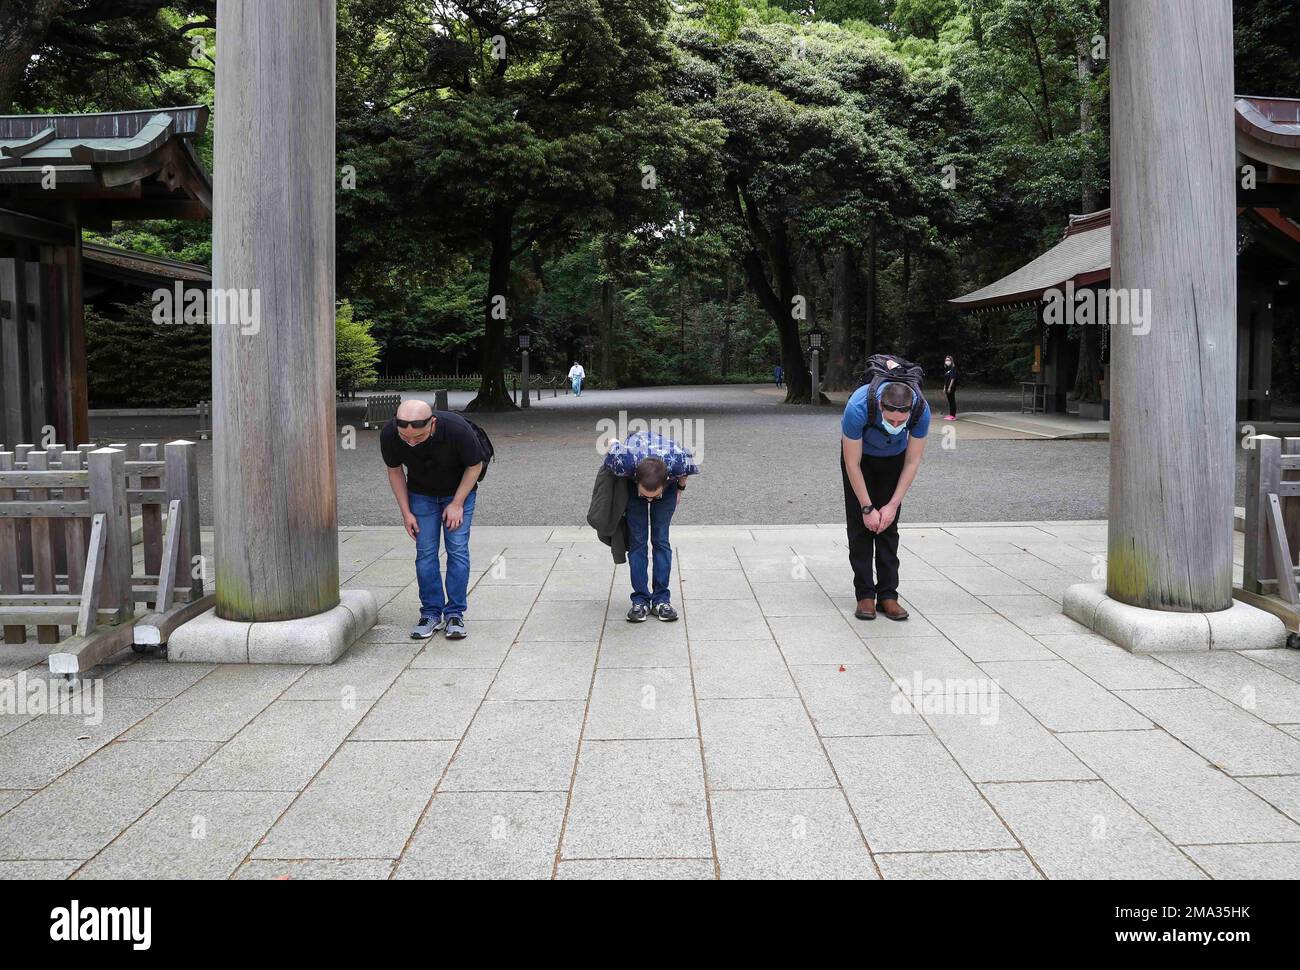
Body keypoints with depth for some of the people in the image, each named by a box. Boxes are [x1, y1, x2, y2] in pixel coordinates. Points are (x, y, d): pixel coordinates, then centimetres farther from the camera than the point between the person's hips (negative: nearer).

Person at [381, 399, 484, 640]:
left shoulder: (457, 429, -37)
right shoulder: (389, 435, -28)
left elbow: (475, 466, -17)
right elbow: (395, 471, -7)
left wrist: (457, 504, -16)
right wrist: (406, 512, -8)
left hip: (459, 492, -2)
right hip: (421, 494, 2)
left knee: (457, 550, -7)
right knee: (425, 552, -2)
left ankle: (455, 613, 2)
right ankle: (431, 613, 7)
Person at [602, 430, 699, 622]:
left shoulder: (678, 460, -41)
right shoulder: (623, 461, -43)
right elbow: (613, 446, -19)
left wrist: (680, 488, 1)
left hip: (668, 482, 0)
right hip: (630, 482, 0)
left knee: (661, 539, -4)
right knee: (637, 540, -5)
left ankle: (661, 599, 2)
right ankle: (640, 600, 0)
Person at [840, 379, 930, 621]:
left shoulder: (921, 410, -33)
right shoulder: (857, 408, -41)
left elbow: (913, 461, -19)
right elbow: (853, 464, -28)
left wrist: (893, 505, -20)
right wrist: (867, 508, -24)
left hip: (894, 457, 2)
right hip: (860, 455, -1)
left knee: (889, 525, -3)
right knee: (860, 525, -8)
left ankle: (888, 595, 1)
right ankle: (865, 595, -2)